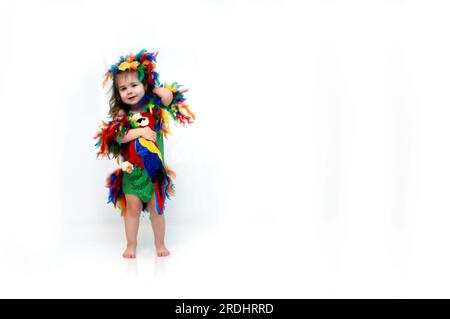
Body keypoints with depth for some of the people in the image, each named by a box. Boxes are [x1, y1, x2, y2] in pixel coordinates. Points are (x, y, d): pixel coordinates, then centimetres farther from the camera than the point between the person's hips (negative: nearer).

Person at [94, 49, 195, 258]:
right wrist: (141, 131, -21)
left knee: (156, 209, 11)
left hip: (154, 168, 0)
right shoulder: (121, 114, -3)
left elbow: (169, 97, -18)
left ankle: (160, 244, 26)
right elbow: (119, 136, -16)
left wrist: (154, 88, -5)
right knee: (132, 209, 10)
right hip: (131, 170, 0)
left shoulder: (154, 107, -1)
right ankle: (131, 245, 24)